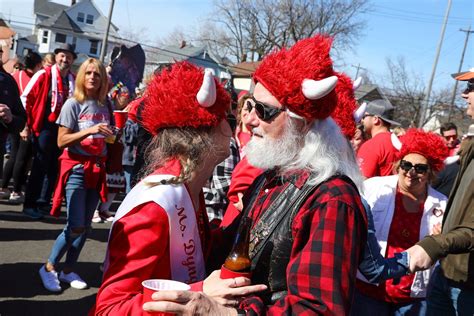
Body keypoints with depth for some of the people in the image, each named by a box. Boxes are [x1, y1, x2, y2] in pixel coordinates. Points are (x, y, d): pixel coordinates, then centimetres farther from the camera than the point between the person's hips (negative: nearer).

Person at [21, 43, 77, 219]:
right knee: (39, 167, -1)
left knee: (54, 167, 11)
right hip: (45, 127, -5)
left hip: (64, 128, 5)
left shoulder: (74, 80, 9)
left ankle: (43, 202, 23)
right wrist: (27, 123, -5)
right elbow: (26, 98, -4)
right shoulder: (44, 75, -5)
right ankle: (29, 205, 8)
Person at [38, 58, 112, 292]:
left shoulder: (104, 107, 7)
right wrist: (90, 130, -24)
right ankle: (49, 267, 10)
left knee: (85, 226, 7)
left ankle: (68, 271, 20)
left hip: (97, 169, 5)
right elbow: (61, 141, -13)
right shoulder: (73, 104, -7)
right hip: (76, 168, -5)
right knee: (76, 226, -9)